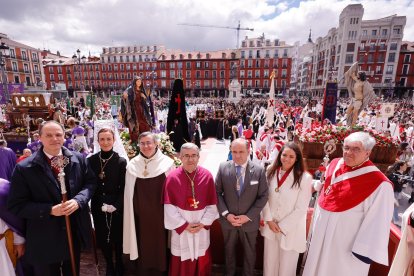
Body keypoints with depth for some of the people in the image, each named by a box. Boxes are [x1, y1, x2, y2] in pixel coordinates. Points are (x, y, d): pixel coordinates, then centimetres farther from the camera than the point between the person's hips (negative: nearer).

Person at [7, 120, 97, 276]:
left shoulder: (79, 159, -5)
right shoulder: (24, 168, -12)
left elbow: (90, 182, 0)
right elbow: (16, 205, -11)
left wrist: (78, 200, -19)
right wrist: (50, 210, -24)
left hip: (76, 232, 3)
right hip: (44, 239, -2)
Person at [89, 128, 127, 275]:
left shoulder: (121, 161, -9)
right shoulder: (91, 160, -2)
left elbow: (124, 188, -7)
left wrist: (115, 205, -16)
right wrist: (101, 205, -7)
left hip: (117, 208, -2)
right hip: (98, 208, 2)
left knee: (118, 238, 11)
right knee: (102, 239, 14)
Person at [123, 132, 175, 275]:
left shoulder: (167, 162, -9)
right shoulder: (132, 165, -3)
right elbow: (129, 194, 3)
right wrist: (131, 216, 4)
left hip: (161, 213, -1)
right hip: (141, 214, 2)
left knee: (161, 243, 12)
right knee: (143, 244, 15)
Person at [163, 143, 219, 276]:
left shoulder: (207, 176, -8)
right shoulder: (172, 177, -14)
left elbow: (212, 204, -3)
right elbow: (169, 206, -12)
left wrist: (203, 223, -8)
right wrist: (184, 225, -11)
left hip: (202, 225, 2)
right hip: (181, 225, -1)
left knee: (202, 259, 17)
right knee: (182, 261, 13)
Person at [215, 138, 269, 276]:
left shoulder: (259, 170, -14)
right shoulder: (223, 168, -12)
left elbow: (263, 196, -10)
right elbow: (217, 192, -6)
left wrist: (248, 216, -16)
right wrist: (226, 214, -15)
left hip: (250, 221, -1)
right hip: (228, 219, 1)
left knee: (249, 251, 23)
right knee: (229, 249, 25)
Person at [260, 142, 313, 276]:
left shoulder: (305, 178, -17)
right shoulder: (271, 172, -4)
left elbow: (301, 209, -15)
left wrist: (282, 226, -10)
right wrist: (269, 220, -7)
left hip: (291, 228, -3)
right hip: (270, 225, 3)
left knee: (286, 265, 15)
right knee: (269, 260, 20)